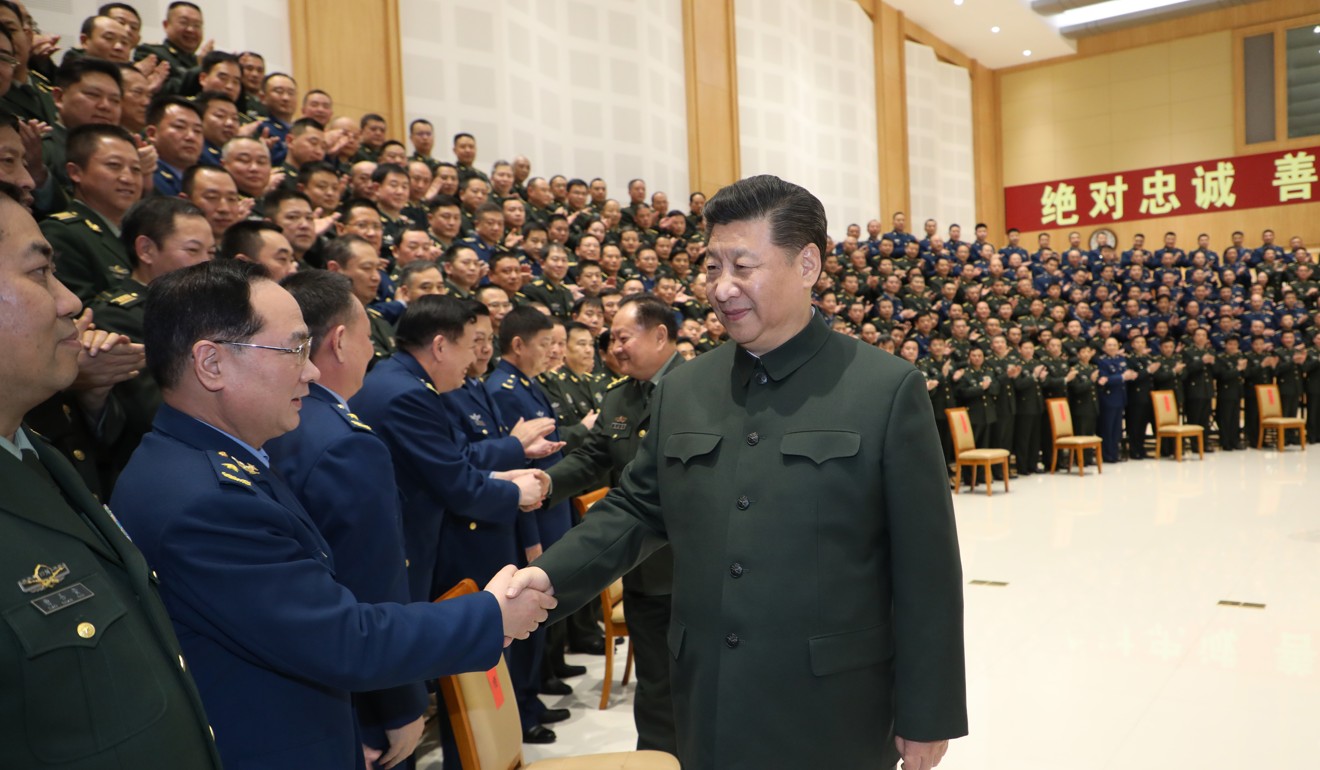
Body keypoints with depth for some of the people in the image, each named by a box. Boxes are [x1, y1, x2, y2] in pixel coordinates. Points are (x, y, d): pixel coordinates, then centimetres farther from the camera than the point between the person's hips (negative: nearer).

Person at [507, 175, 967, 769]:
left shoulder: (886, 389, -9)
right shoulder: (681, 390, 4)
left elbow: (926, 569, -7)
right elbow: (635, 509, 9)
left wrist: (926, 712, -5)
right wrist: (551, 573, -7)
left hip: (833, 710, -3)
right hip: (709, 704, 4)